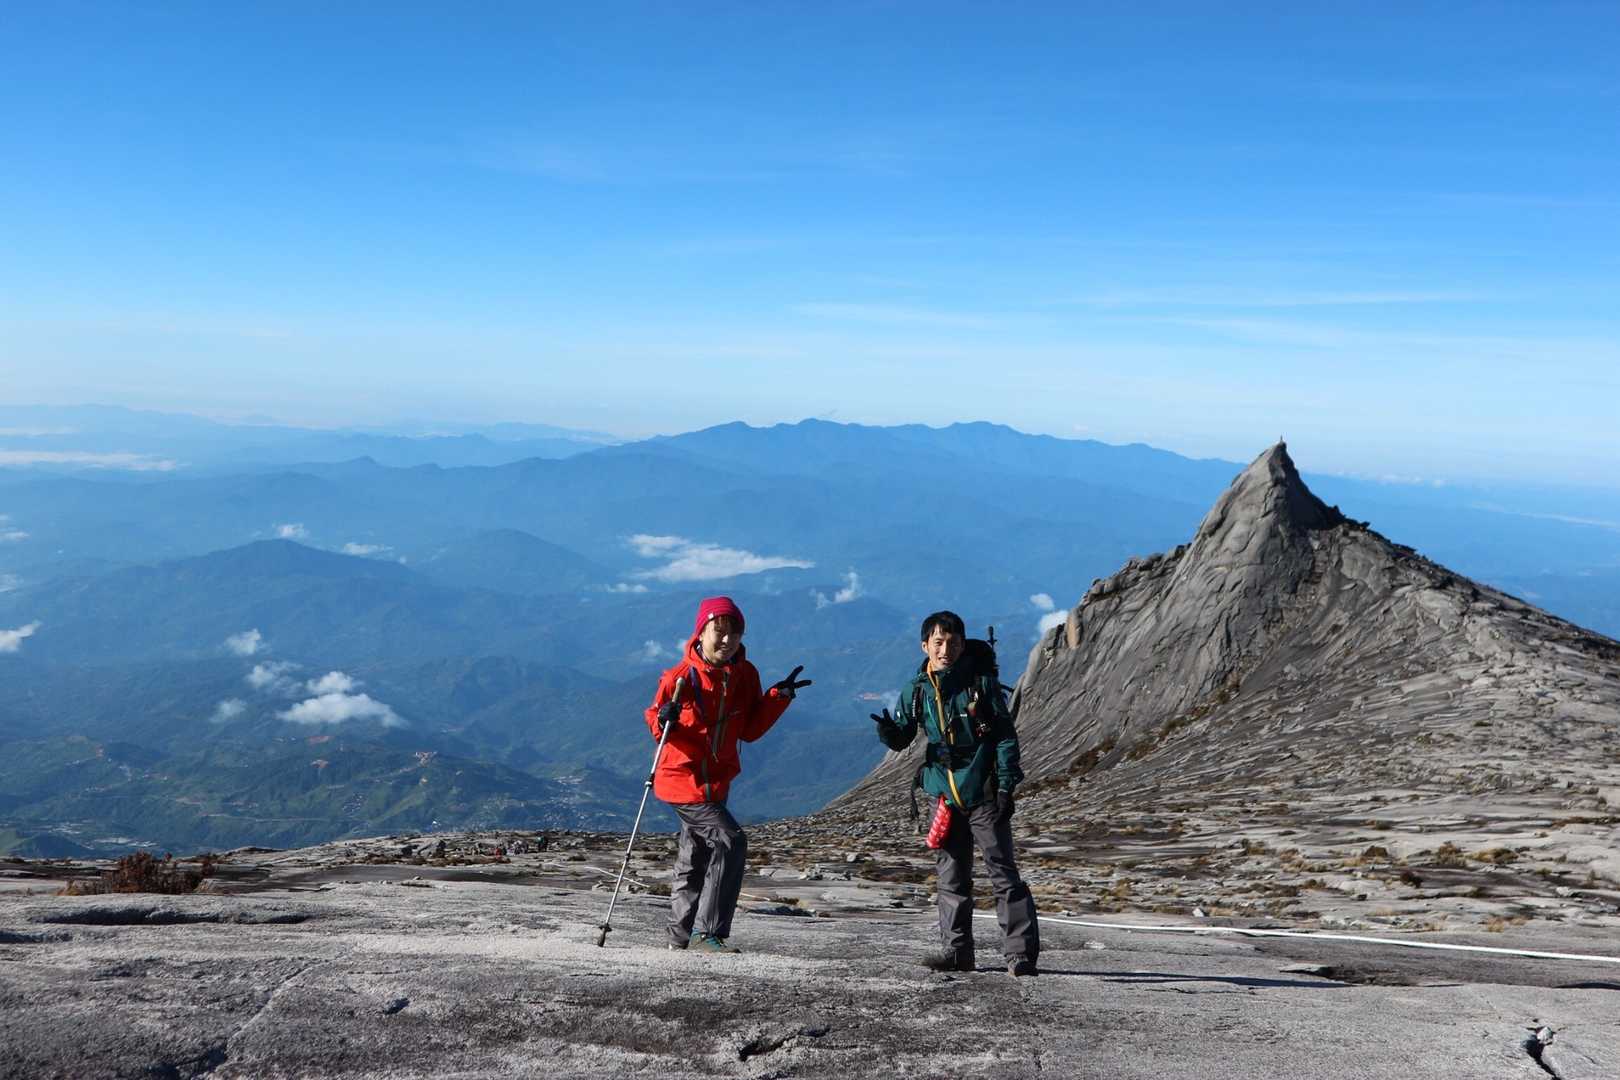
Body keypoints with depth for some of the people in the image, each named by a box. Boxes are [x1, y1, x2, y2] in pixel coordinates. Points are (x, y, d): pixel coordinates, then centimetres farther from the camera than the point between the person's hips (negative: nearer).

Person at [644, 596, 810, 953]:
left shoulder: (745, 675, -1)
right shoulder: (680, 677, -16)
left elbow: (749, 730, 2)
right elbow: (654, 719, -5)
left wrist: (779, 696, -7)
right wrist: (663, 721, -28)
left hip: (716, 782, 7)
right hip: (683, 779, -7)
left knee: (695, 860, 19)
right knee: (730, 842, -19)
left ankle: (682, 935, 35)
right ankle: (708, 933, -11)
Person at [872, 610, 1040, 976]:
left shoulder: (981, 681, -6)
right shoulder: (916, 690, 4)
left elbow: (1006, 736, -4)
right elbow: (902, 739, 9)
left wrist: (1006, 785, -10)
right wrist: (887, 730, -15)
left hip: (983, 793, -4)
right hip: (944, 795, 4)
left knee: (1003, 873, -2)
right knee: (952, 877, 9)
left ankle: (1021, 952, 3)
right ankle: (957, 949, 18)